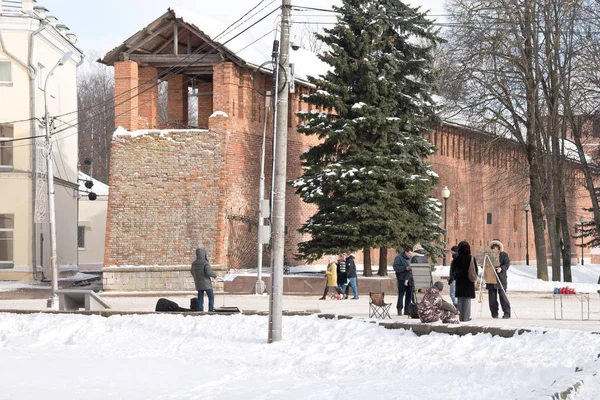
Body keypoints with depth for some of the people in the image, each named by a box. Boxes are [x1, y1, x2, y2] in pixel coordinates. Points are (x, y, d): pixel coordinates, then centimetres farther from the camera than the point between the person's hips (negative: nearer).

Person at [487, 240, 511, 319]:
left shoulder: (504, 255, 6)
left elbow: (507, 264, -5)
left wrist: (501, 268, -24)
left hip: (501, 278, -3)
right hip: (491, 279, 3)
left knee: (502, 295, -8)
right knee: (492, 297, 1)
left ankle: (507, 313, -3)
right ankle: (494, 313, 9)